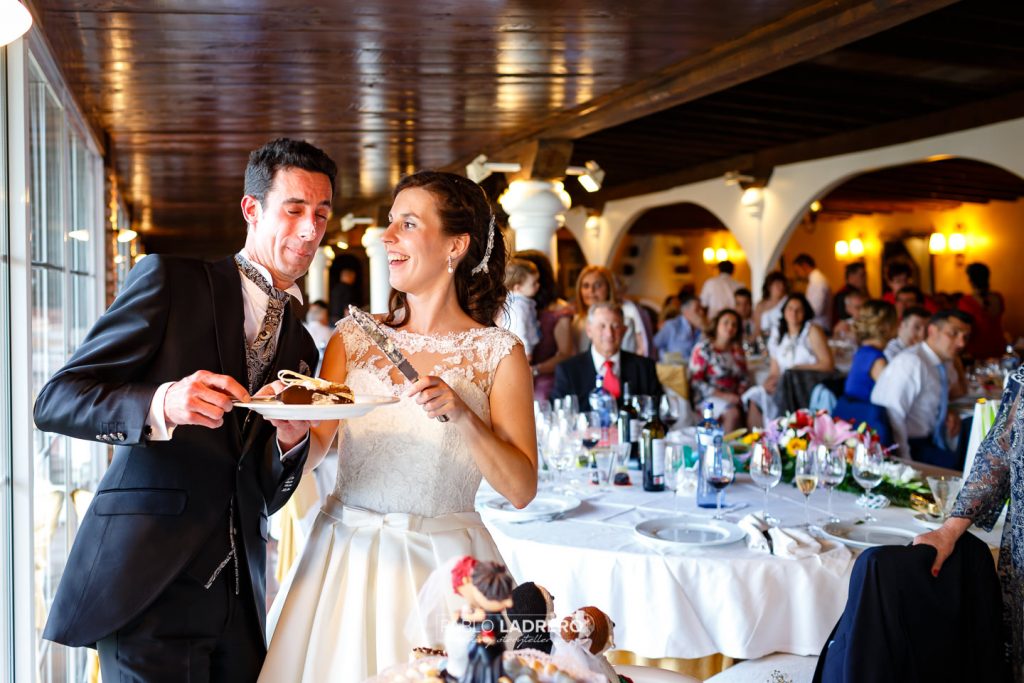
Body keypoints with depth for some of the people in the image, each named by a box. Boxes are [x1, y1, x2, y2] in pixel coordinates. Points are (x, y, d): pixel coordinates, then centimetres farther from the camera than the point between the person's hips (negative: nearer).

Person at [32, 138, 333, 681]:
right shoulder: (170, 279, -1)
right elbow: (53, 401, -7)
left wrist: (291, 441, -7)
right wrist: (161, 405, -25)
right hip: (148, 585, -5)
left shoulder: (299, 345, 14)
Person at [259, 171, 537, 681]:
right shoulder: (353, 337, 6)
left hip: (441, 562, -2)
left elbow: (521, 489, -9)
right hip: (344, 556, 3)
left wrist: (461, 414, -22)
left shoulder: (498, 352, -4)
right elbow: (311, 451, 1)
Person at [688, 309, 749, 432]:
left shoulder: (737, 350, 14)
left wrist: (740, 395, -6)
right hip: (708, 397, -5)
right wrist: (723, 396, -16)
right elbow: (696, 381, -9)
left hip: (732, 397, 5)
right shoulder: (703, 348, -3)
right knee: (733, 413, -33)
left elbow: (744, 379, 17)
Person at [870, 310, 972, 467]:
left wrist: (949, 415, 6)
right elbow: (893, 418, -24)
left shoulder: (943, 365, 9)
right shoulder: (911, 362, -18)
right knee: (956, 463, -26)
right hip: (911, 446, -9)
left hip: (931, 442, 9)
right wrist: (905, 461, -24)